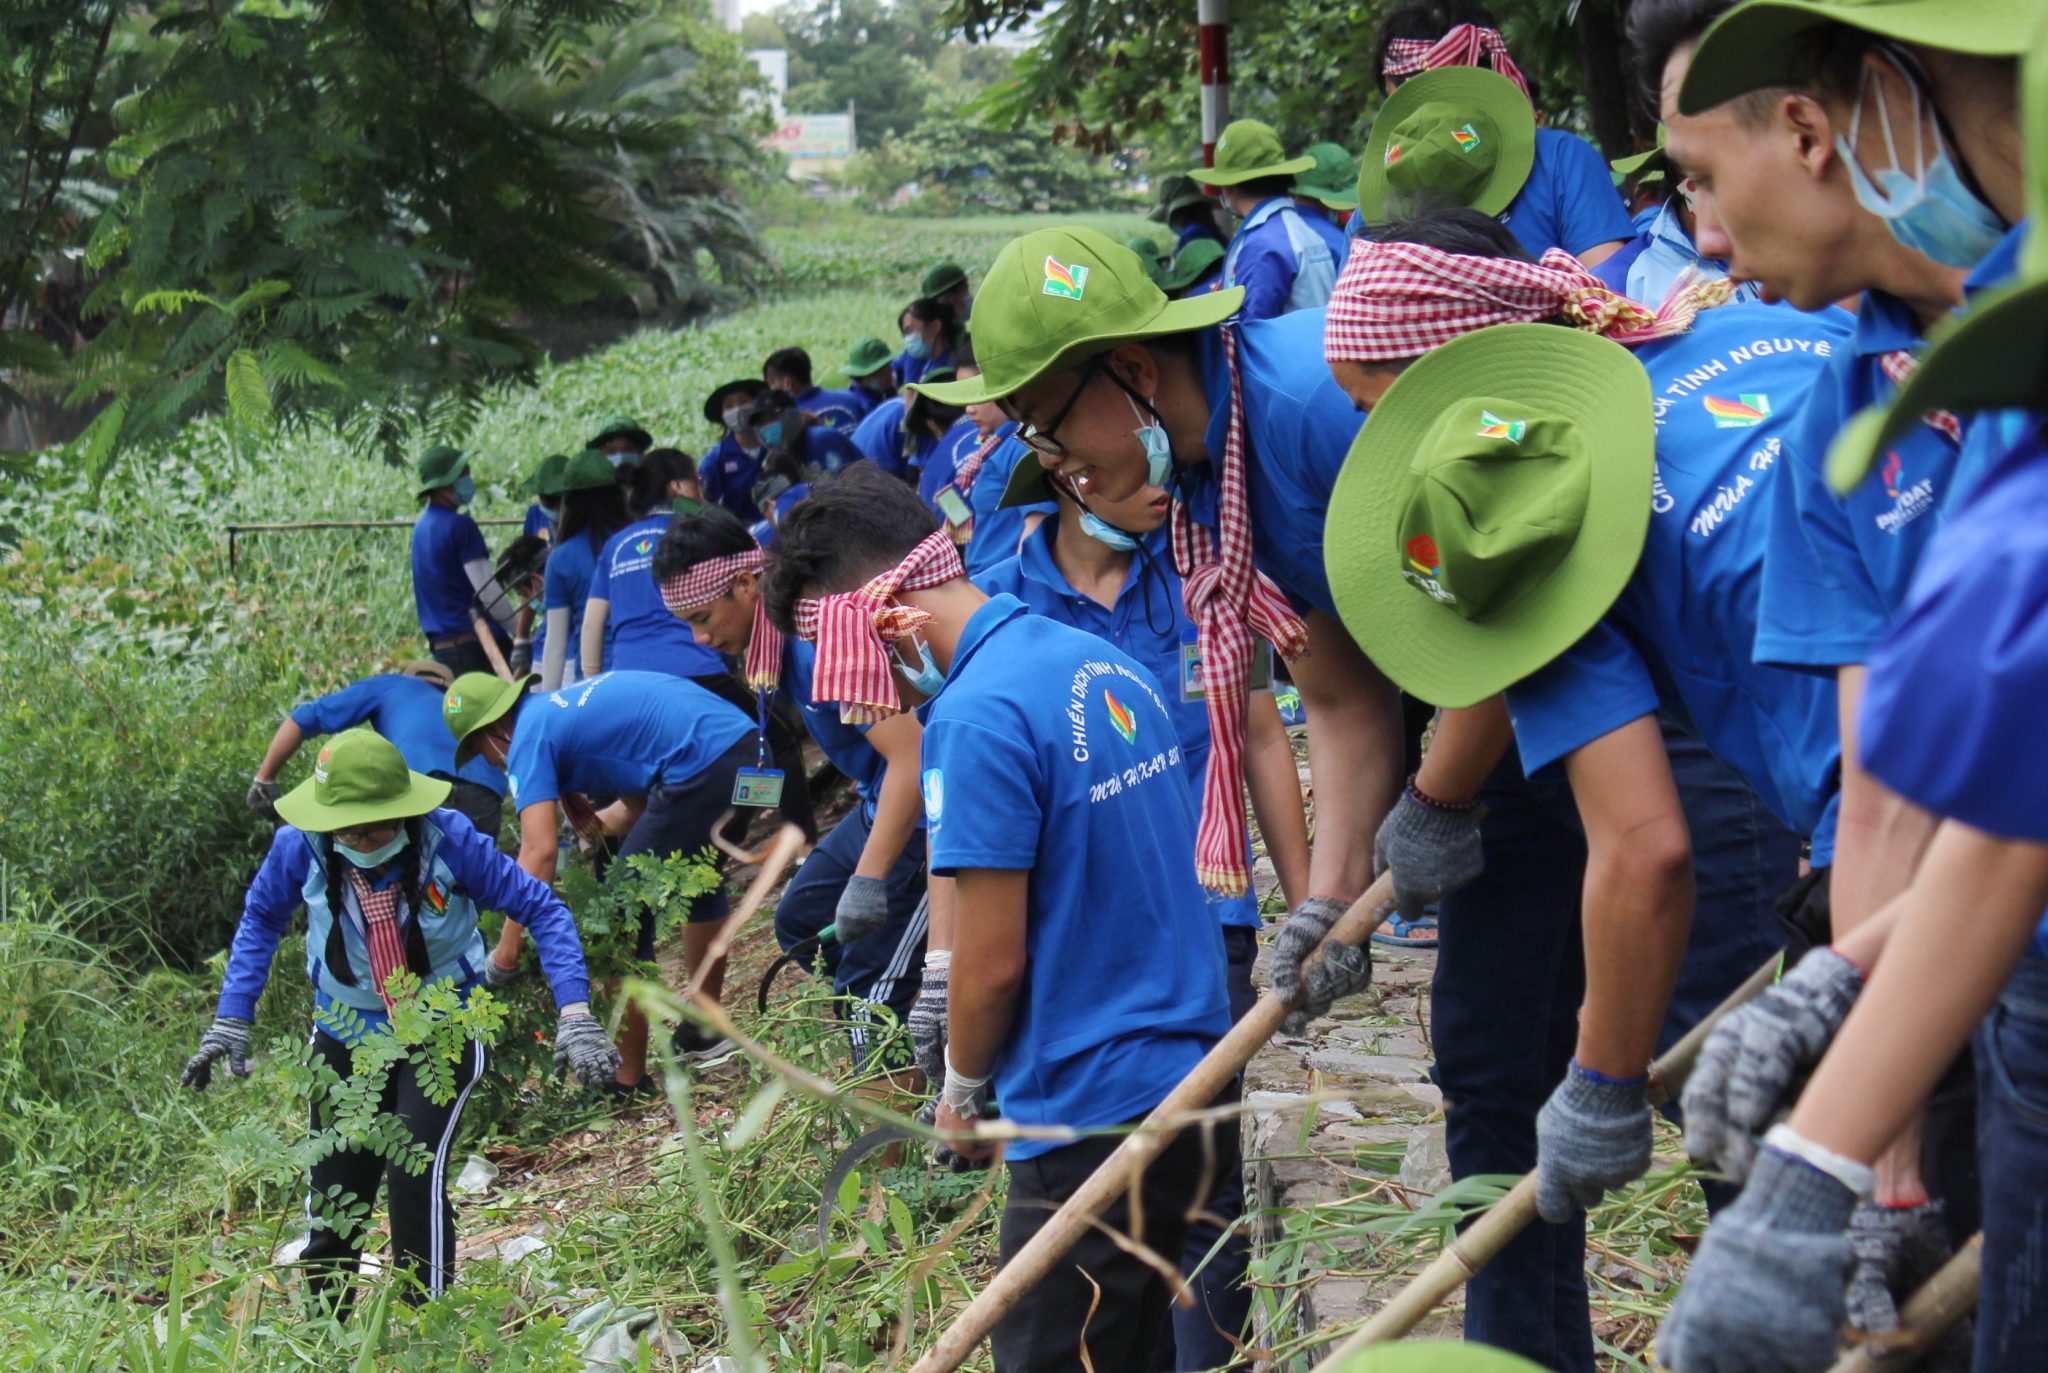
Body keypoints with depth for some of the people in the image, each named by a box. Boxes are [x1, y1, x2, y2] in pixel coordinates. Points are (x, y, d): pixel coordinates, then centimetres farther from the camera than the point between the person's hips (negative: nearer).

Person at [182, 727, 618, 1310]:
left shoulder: (447, 838, -23)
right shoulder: (300, 845, -17)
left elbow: (541, 910, -13)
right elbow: (260, 921, 5)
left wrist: (575, 1015, -22)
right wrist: (231, 1022, 1)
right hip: (346, 1034, 3)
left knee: (417, 1173, -20)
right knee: (332, 1190, 6)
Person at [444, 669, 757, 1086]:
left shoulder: (529, 735, -2)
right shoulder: (566, 702, 24)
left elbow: (540, 851, -15)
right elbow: (639, 806, 26)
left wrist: (505, 954, -14)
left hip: (702, 767, -10)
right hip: (746, 742, 10)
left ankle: (629, 1080, 7)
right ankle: (705, 1033, 46)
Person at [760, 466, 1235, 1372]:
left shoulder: (976, 714, -18)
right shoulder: (1104, 664, 10)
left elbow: (993, 963, -17)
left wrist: (961, 1092, 1)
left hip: (1095, 1122, -9)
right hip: (1192, 1089, 9)